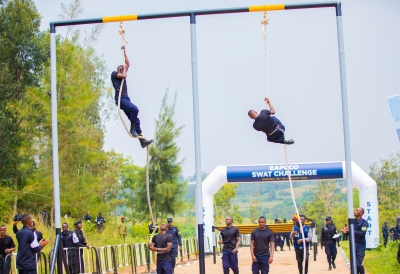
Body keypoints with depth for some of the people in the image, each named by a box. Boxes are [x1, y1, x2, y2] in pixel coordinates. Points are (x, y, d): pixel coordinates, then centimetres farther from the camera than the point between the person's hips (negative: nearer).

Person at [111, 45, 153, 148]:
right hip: (120, 98, -8)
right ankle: (132, 129, -22)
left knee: (136, 120, -2)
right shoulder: (114, 73, 10)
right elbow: (124, 75, -8)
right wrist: (124, 68, 11)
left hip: (126, 99, 8)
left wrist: (124, 52, 31)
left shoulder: (122, 75, 30)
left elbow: (128, 64, 32)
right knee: (134, 109, -33)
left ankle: (142, 141, -7)